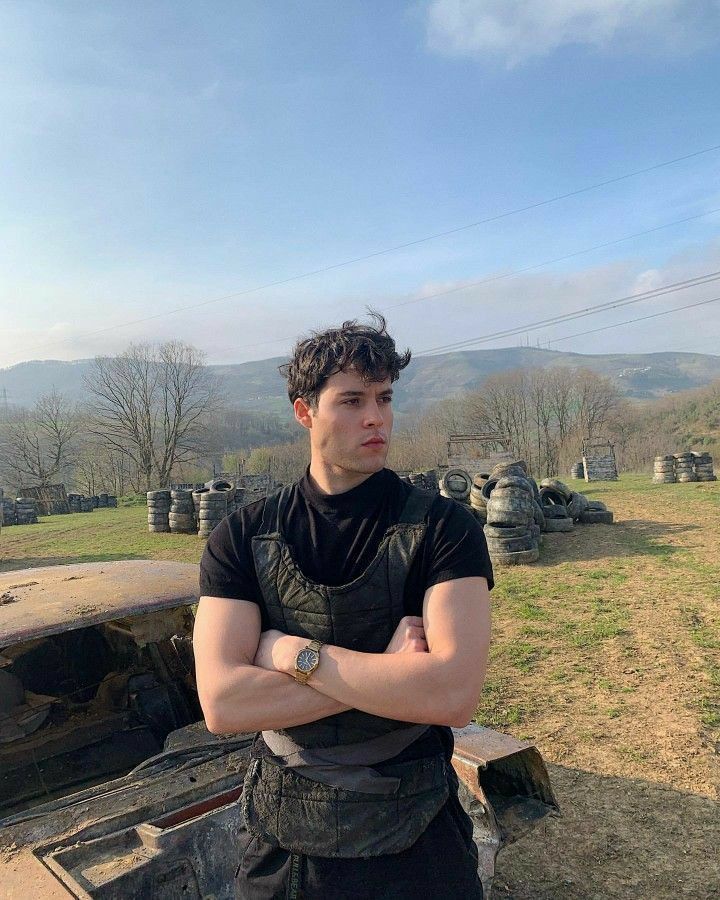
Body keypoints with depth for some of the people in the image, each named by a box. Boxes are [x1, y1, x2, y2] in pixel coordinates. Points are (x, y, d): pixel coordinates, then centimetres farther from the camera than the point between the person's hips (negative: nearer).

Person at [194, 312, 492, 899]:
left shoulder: (443, 526, -14)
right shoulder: (242, 537, -8)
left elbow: (456, 694, -26)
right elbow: (222, 704, -18)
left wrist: (291, 652, -21)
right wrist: (388, 673, -22)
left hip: (414, 835, -1)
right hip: (281, 834, 2)